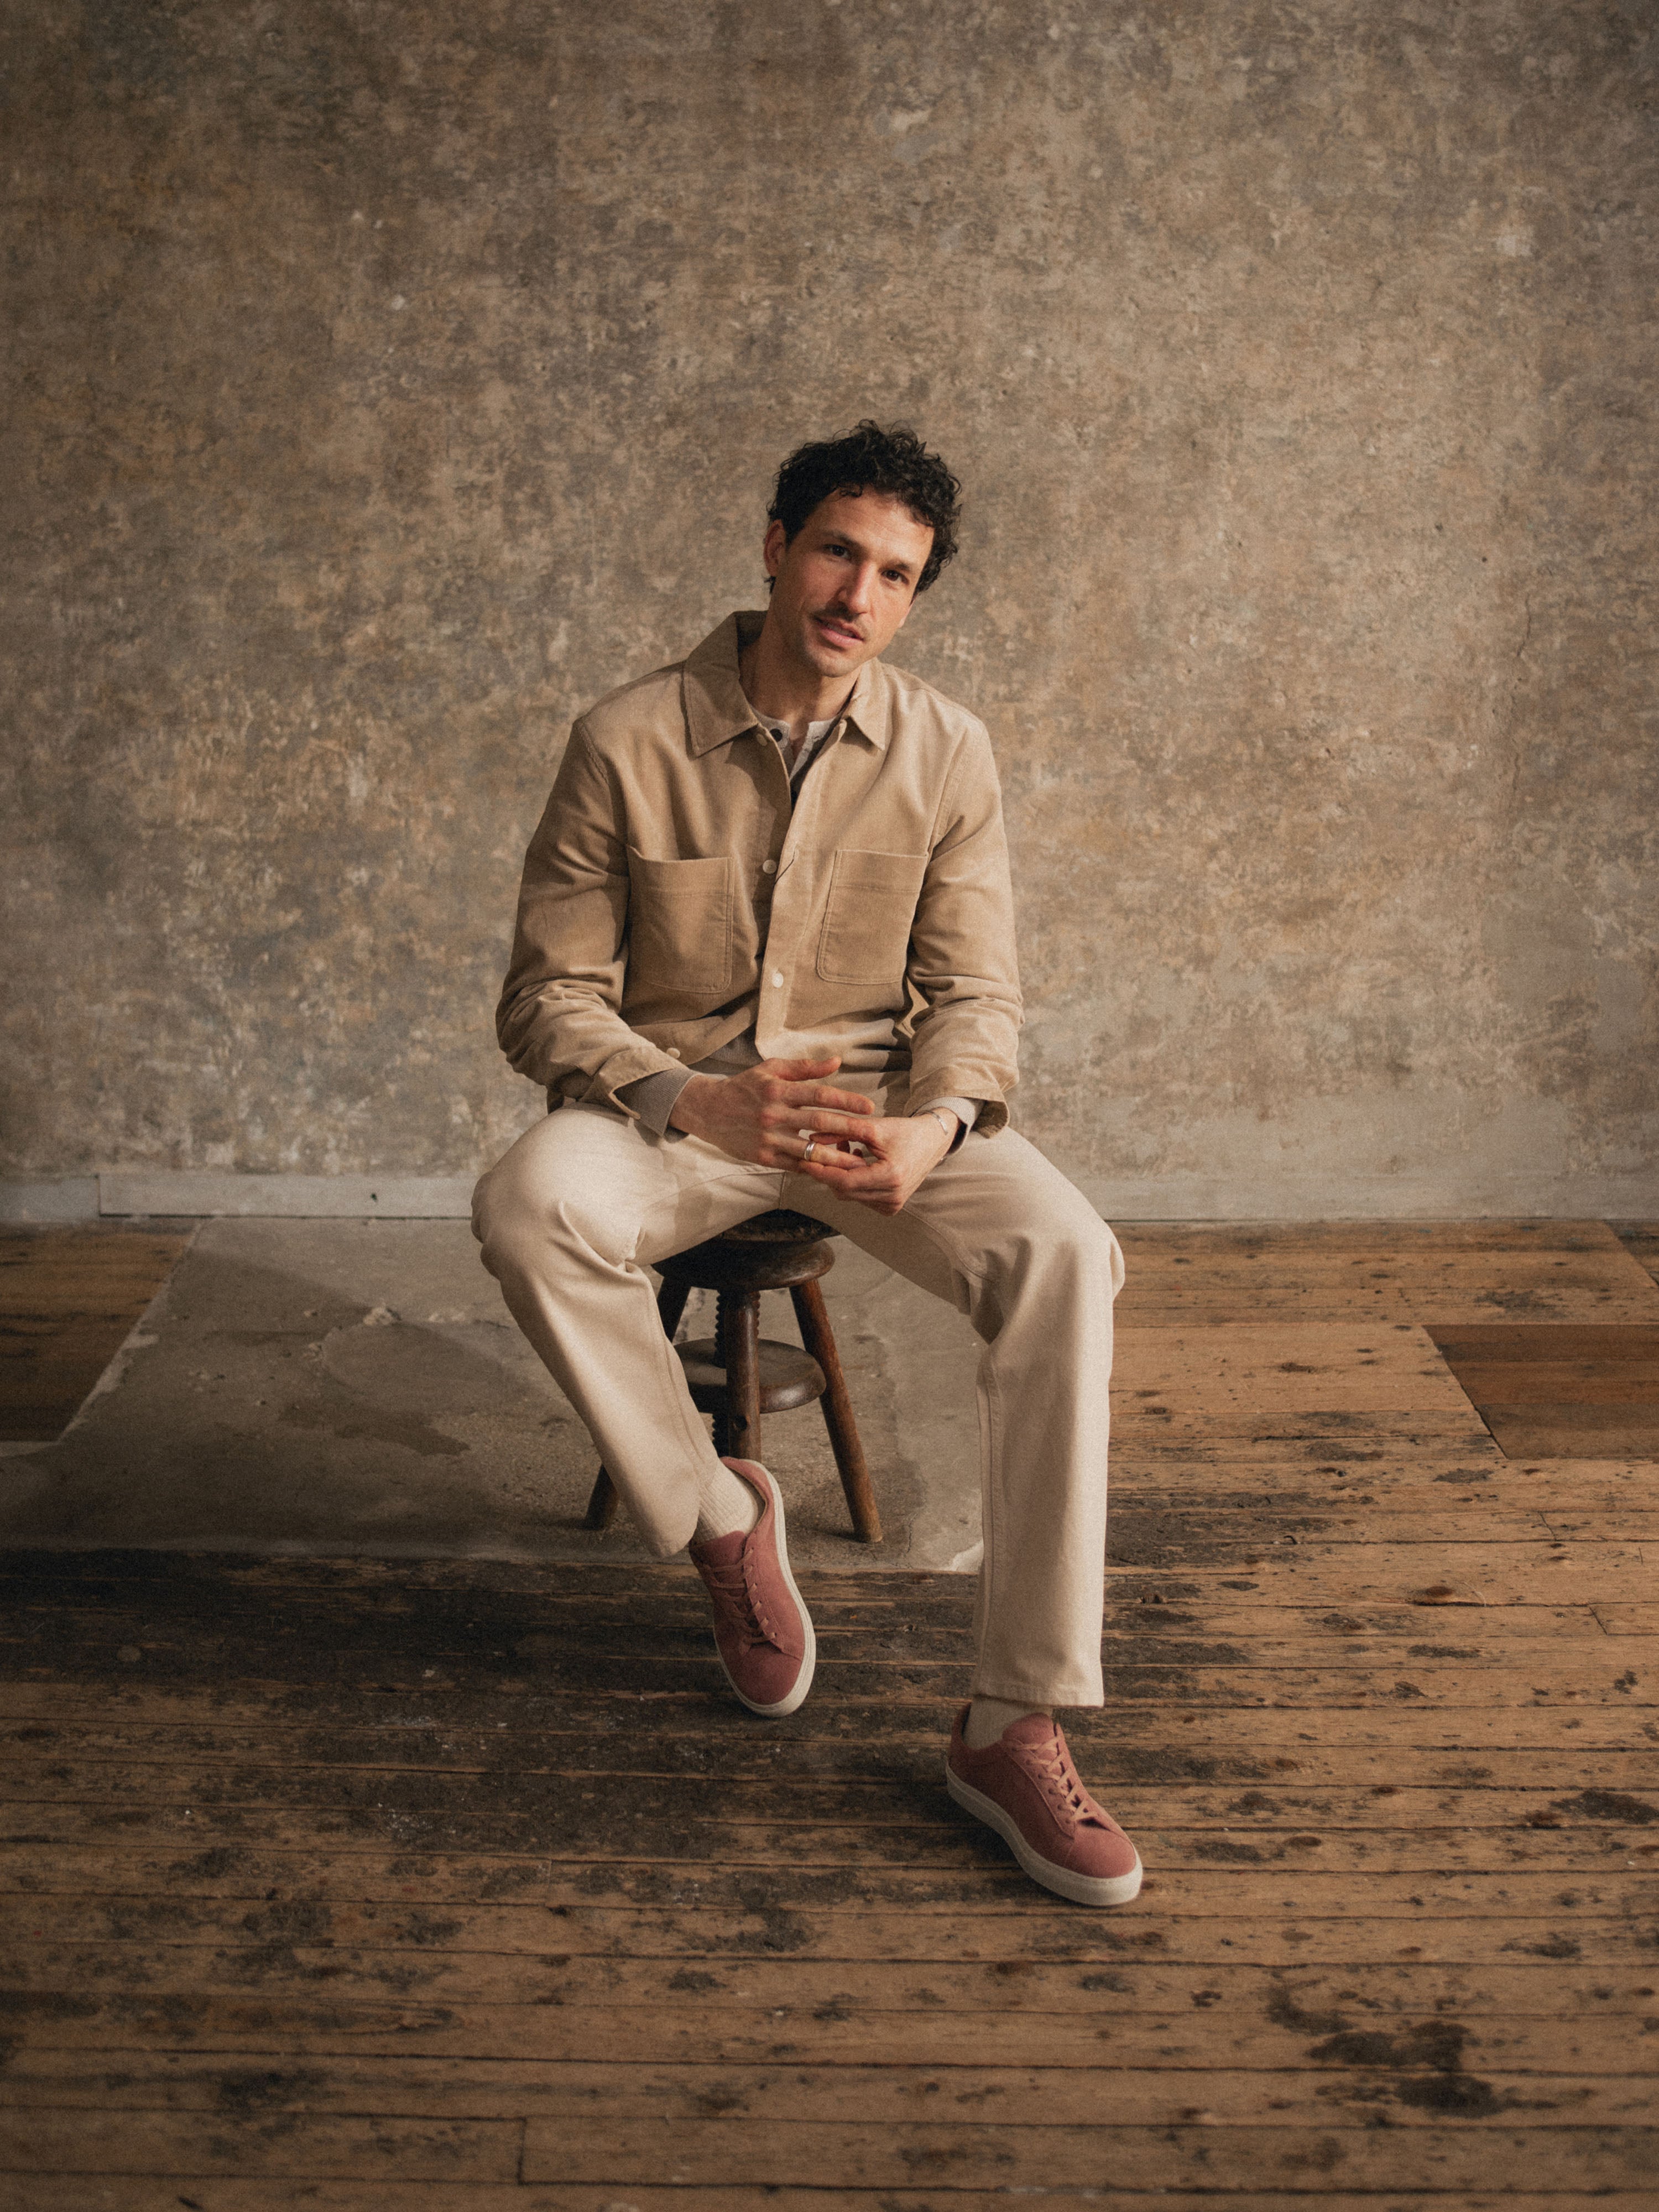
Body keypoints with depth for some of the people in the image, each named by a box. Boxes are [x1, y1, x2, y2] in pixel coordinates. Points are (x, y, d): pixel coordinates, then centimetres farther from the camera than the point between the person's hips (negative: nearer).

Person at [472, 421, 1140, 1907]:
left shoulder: (945, 753, -1)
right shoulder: (632, 741, -8)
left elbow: (974, 996, 0)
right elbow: (550, 997, -7)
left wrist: (932, 1126, -24)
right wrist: (697, 1102, -27)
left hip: (876, 1100, 1)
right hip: (671, 1100, -1)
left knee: (1066, 1254, -29)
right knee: (528, 1210, -35)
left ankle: (1016, 1725, -25)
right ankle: (718, 1514, -8)